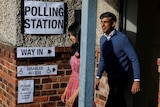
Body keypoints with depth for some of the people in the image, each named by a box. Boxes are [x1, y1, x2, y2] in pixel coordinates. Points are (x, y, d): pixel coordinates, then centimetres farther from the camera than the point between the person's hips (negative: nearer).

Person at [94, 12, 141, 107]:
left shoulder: (122, 38, -16)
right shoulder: (102, 39, 5)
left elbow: (134, 59, -15)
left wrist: (136, 80, -20)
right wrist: (98, 77, 12)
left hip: (121, 77, -7)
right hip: (110, 77, 7)